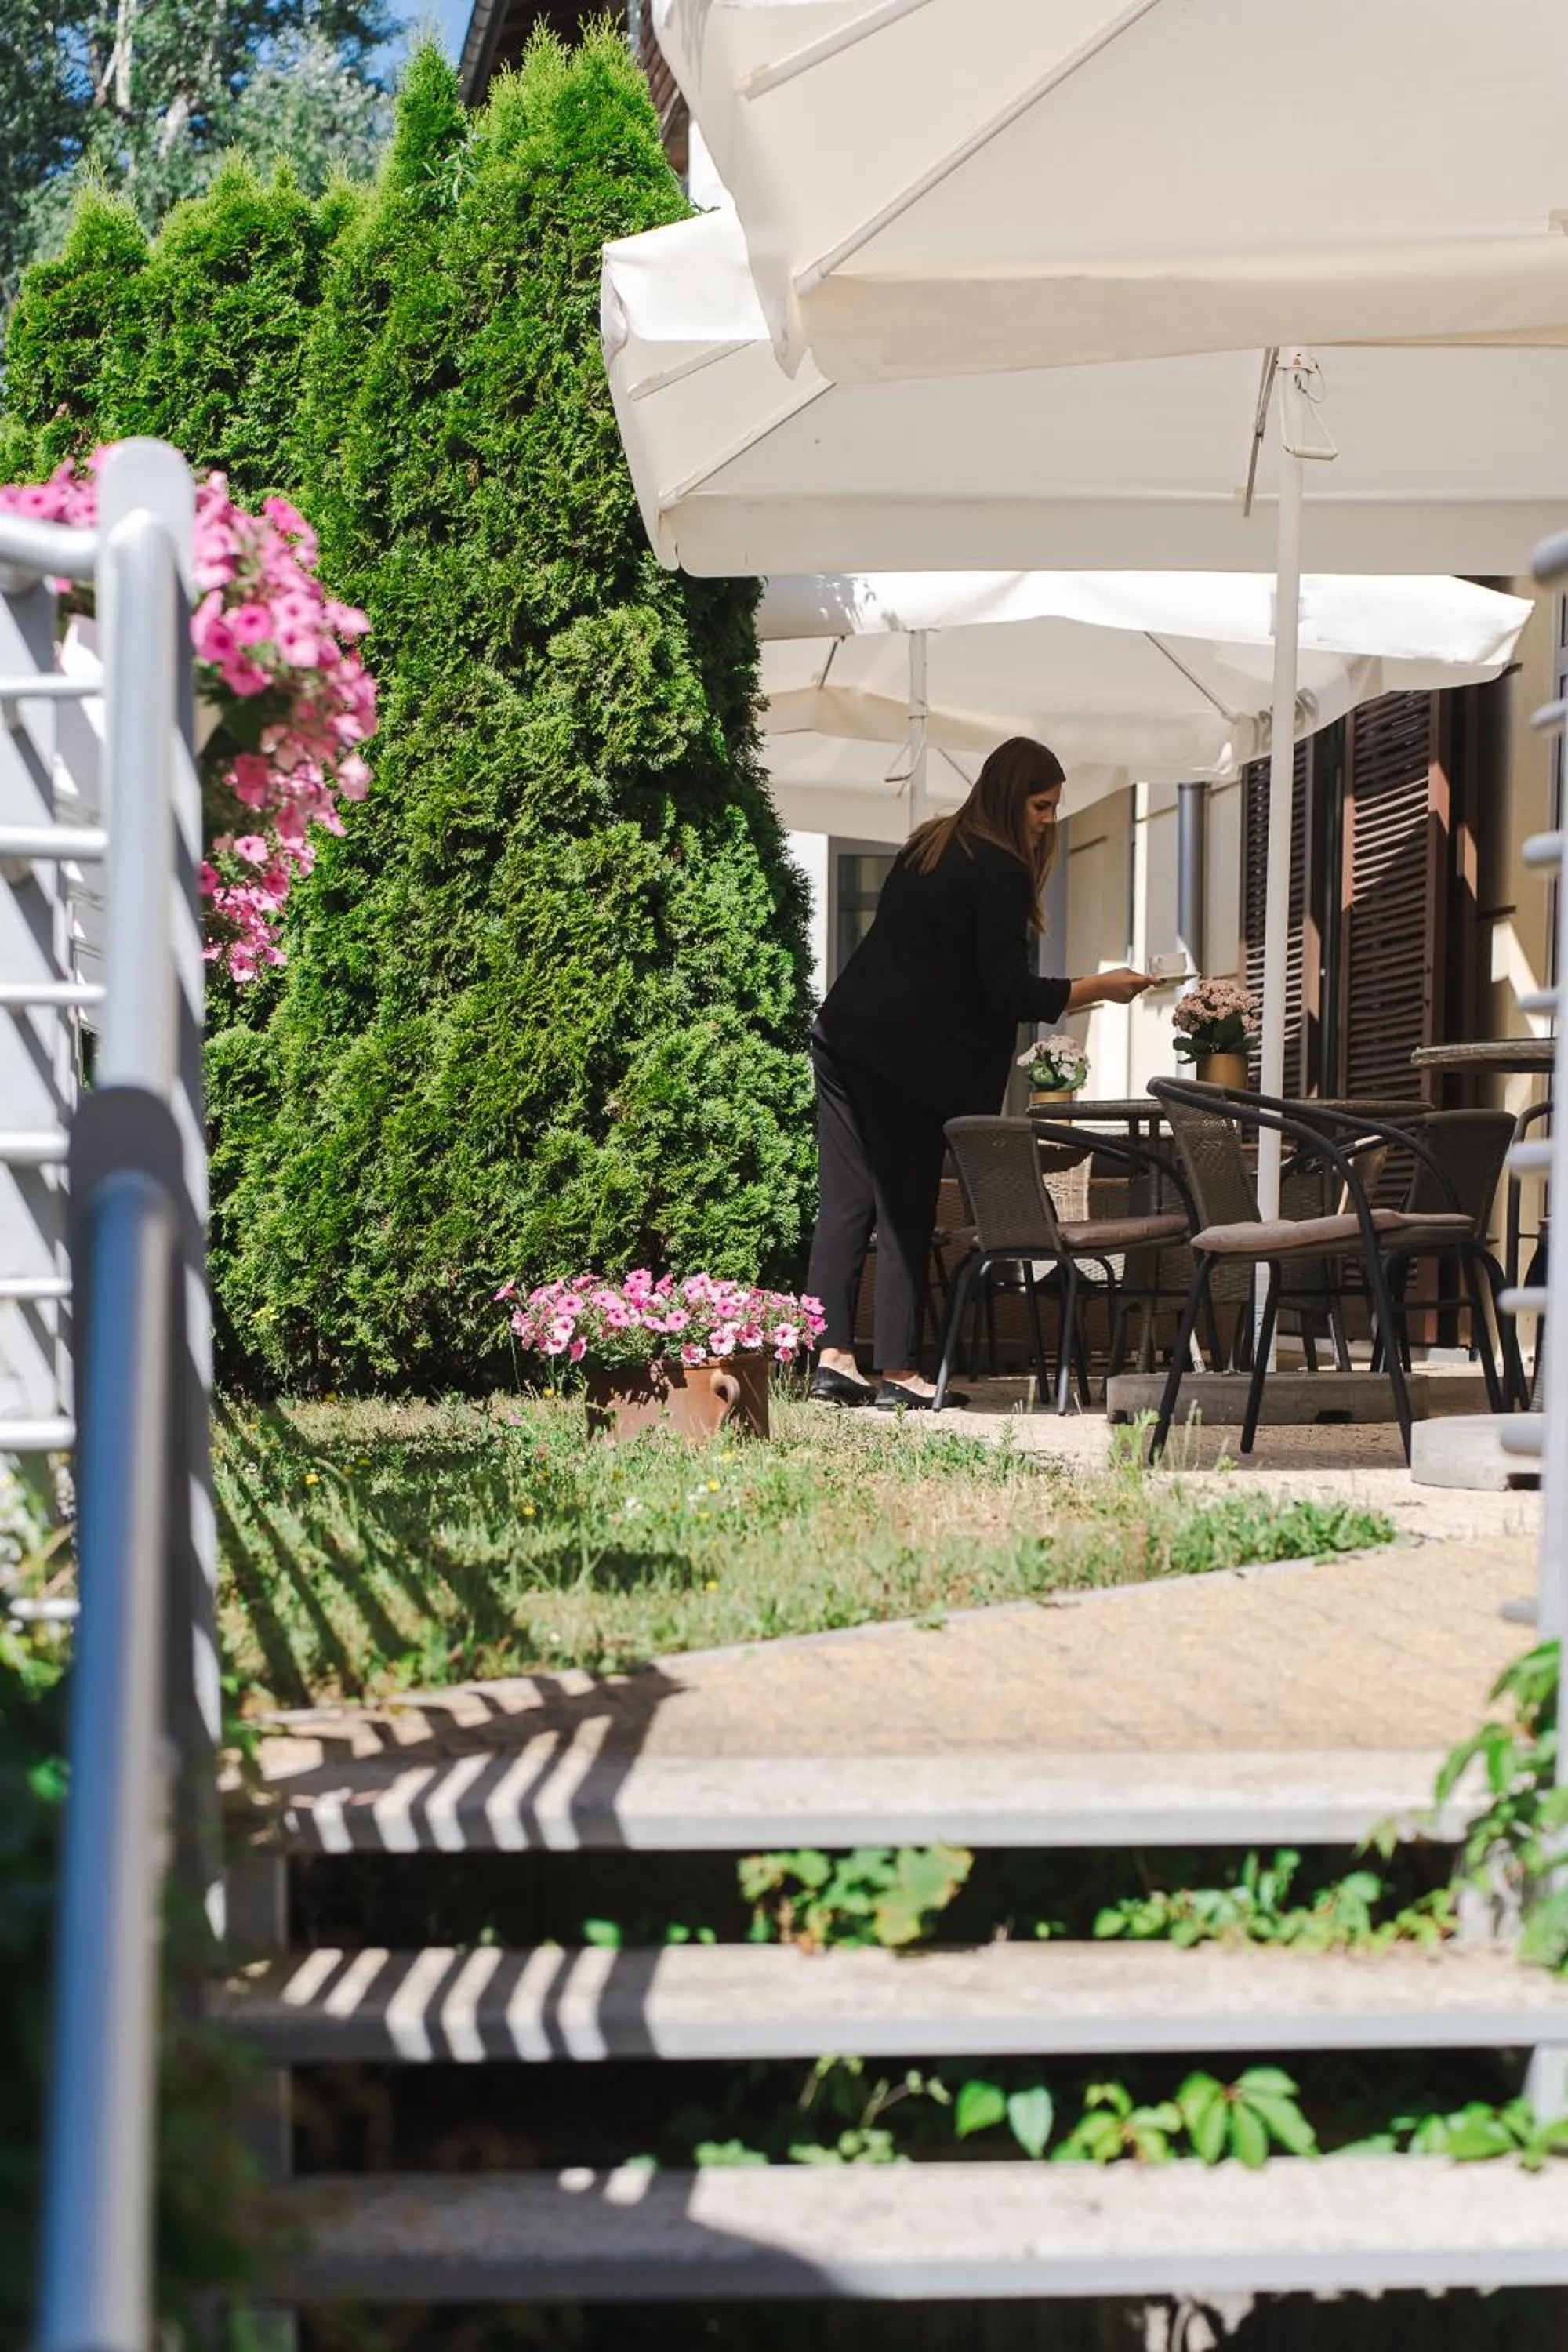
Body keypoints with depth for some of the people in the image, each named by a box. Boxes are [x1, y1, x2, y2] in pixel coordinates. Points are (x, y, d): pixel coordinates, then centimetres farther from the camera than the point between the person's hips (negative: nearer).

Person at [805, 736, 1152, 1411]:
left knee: (845, 1202, 4)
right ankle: (897, 1372, 1)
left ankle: (833, 1357, 2)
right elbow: (1008, 992, -12)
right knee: (904, 1210, -2)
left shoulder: (926, 845, 17)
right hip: (908, 1059, -8)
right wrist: (1098, 989, -4)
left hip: (844, 1037, 8)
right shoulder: (1000, 872, -9)